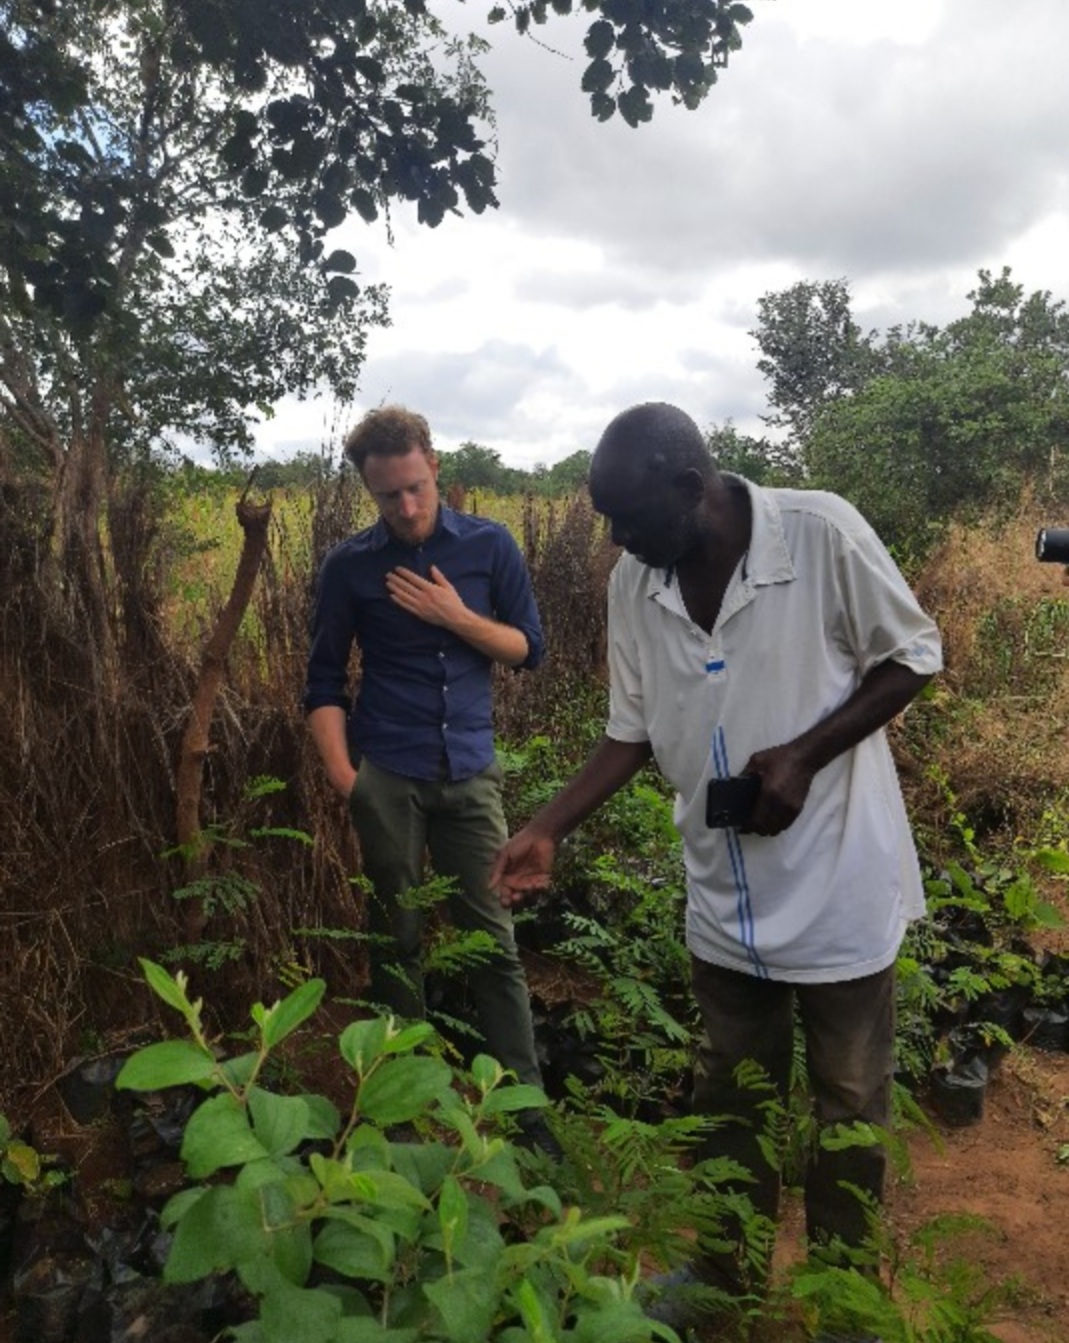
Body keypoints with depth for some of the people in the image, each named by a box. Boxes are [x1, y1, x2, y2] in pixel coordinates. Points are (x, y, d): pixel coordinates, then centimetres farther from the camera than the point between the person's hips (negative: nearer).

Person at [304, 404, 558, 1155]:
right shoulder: (348, 567, 2)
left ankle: (526, 1101, 14)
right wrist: (342, 774, -10)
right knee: (396, 937, 9)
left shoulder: (490, 545, 2)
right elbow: (325, 682, 3)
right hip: (387, 775, 0)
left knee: (493, 937, 4)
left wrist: (454, 615, -10)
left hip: (469, 769, 1)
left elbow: (530, 649, 5)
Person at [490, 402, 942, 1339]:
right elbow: (634, 729, 3)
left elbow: (912, 658, -9)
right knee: (730, 1095, 21)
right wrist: (551, 828, -6)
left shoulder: (823, 533, -20)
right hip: (724, 898, 4)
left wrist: (804, 754, -22)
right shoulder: (634, 585, -6)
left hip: (840, 887, -4)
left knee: (849, 1103, 15)